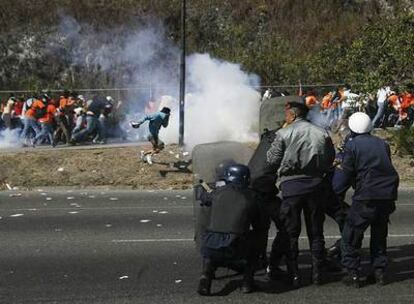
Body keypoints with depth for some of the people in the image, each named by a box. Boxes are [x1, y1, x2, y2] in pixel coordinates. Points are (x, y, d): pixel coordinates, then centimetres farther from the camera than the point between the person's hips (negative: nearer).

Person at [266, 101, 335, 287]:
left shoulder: (283, 134, -7)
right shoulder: (322, 133, 3)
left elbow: (272, 160, -6)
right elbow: (330, 159, 6)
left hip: (291, 185, -3)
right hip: (315, 185, 3)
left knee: (290, 233, 6)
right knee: (316, 232, 13)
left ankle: (293, 275, 5)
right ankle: (317, 274, 16)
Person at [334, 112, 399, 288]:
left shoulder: (352, 145, -3)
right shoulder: (382, 144, 13)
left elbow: (347, 175, -5)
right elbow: (387, 168, 15)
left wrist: (334, 191, 7)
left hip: (366, 197, -6)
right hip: (388, 195, 6)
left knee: (351, 235, 4)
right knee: (379, 234, 20)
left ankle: (353, 274, 1)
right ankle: (379, 271, 20)